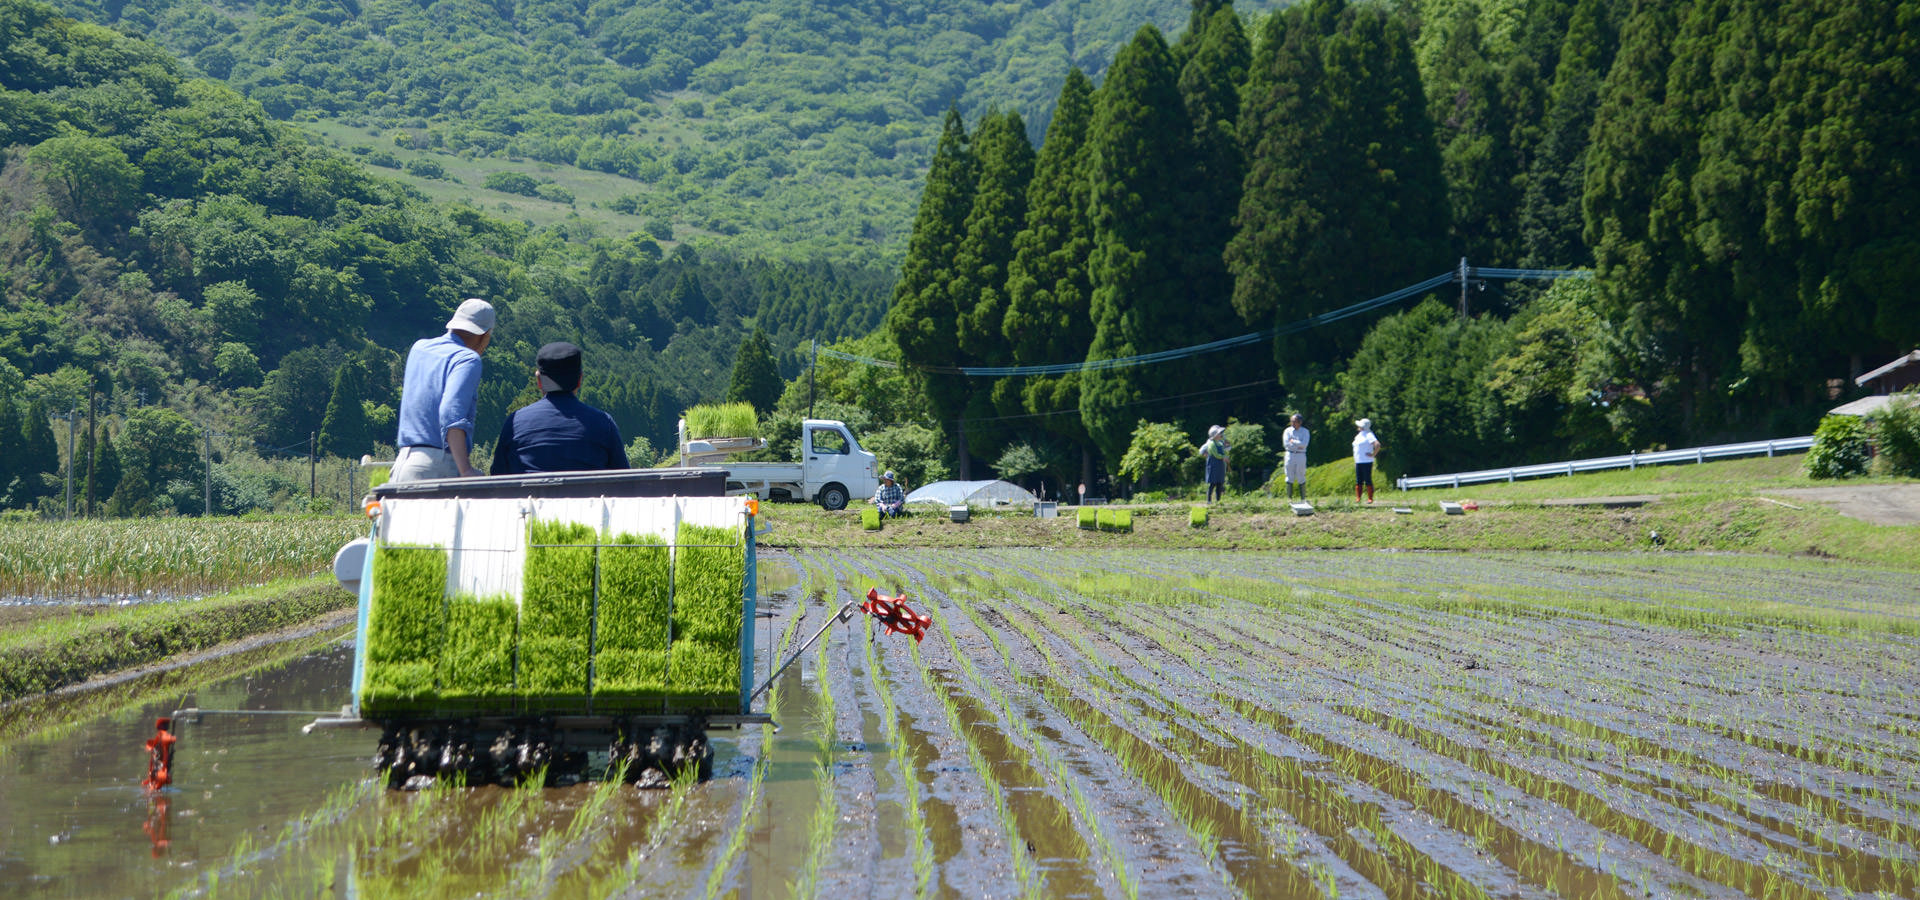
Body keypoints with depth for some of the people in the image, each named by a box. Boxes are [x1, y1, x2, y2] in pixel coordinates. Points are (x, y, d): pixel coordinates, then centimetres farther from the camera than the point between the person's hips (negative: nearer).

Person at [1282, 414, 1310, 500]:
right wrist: (1298, 446, -12)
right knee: (1290, 477, 1)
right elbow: (1286, 444, -7)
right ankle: (1289, 497, 6)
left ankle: (1303, 498, 4)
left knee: (1301, 477, 0)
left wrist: (1292, 441, -8)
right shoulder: (1288, 431, 6)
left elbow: (1304, 444, -11)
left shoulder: (1305, 432, 3)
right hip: (1290, 455, 1)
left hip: (1301, 456, -1)